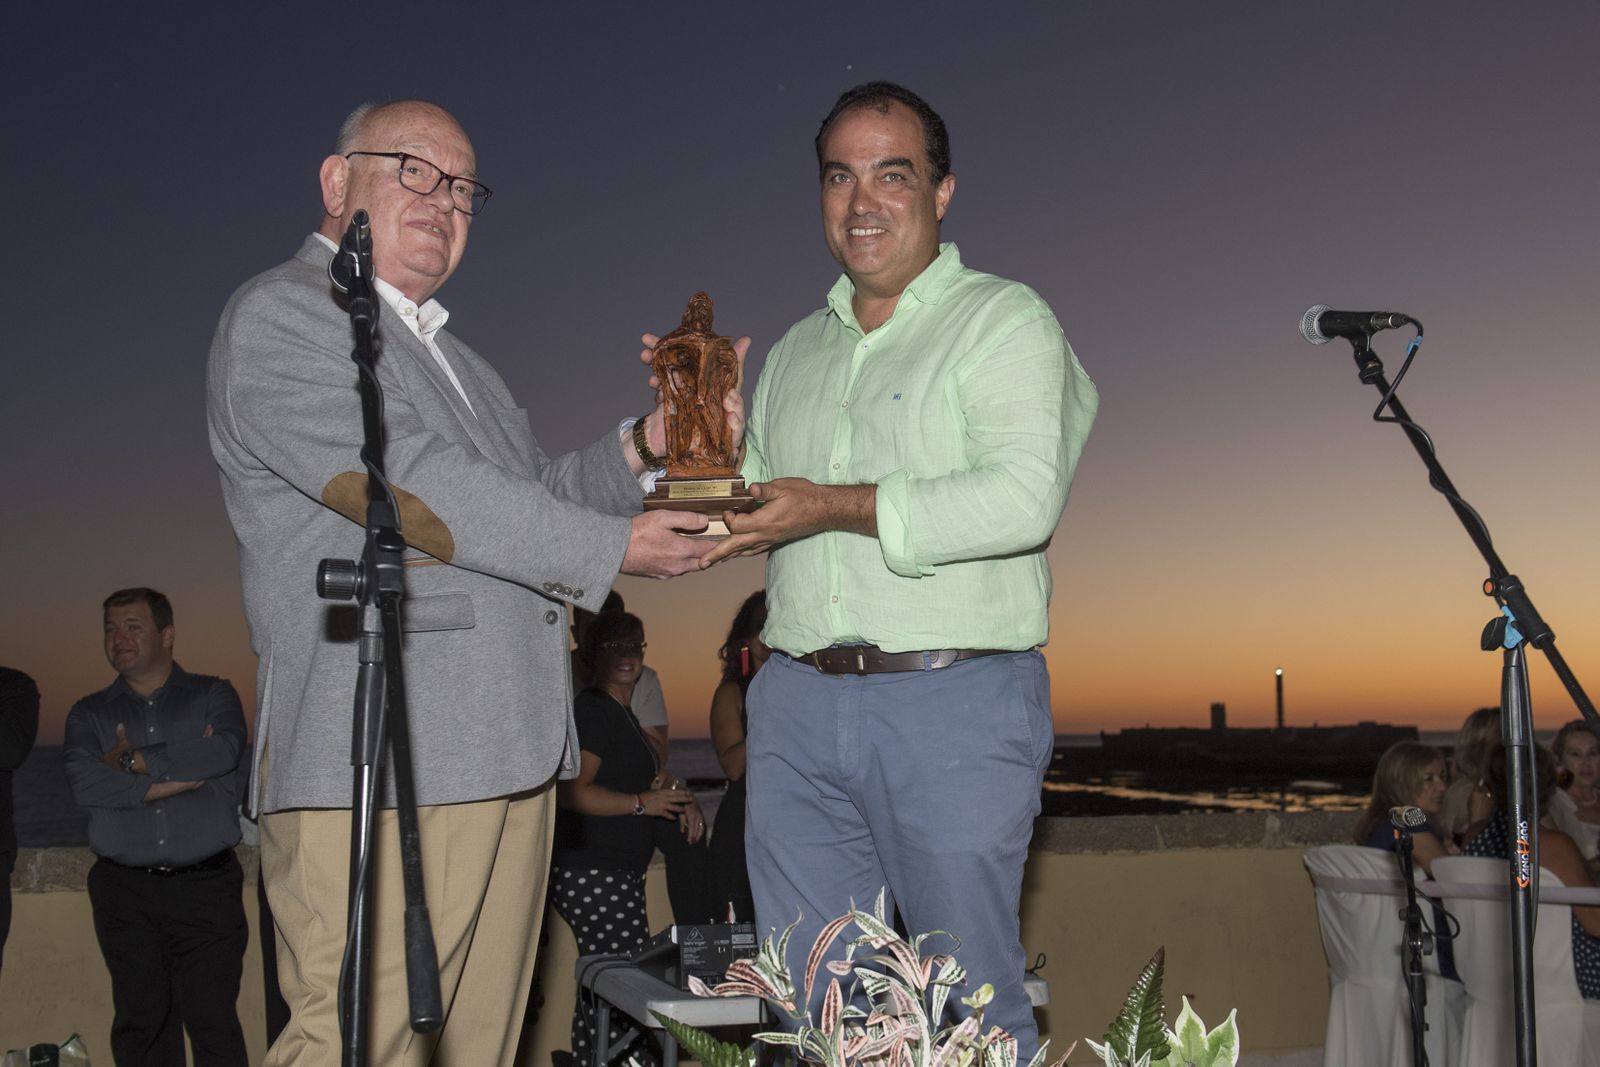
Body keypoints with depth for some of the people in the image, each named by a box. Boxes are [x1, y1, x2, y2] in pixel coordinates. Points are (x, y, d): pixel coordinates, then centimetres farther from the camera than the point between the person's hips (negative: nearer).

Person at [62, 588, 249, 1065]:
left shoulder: (213, 695, 10)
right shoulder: (90, 714, 14)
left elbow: (224, 750, -12)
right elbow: (84, 782, -7)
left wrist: (134, 760, -5)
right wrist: (184, 767, -9)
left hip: (205, 887, -2)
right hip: (125, 891, 2)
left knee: (213, 1018, -7)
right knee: (141, 1020, 1)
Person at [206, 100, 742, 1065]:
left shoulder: (448, 356, 26)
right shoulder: (280, 316, -2)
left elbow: (533, 496, 22)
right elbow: (419, 491, -12)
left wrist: (643, 448, 4)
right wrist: (614, 549, -6)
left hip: (505, 766, 8)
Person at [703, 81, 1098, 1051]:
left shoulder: (1004, 319, -1)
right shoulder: (796, 352, 19)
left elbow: (1023, 498, -16)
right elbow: (757, 509, 23)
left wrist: (837, 508, -17)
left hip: (954, 705, -6)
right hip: (797, 705, 6)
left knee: (971, 1009, 3)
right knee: (808, 1006, 12)